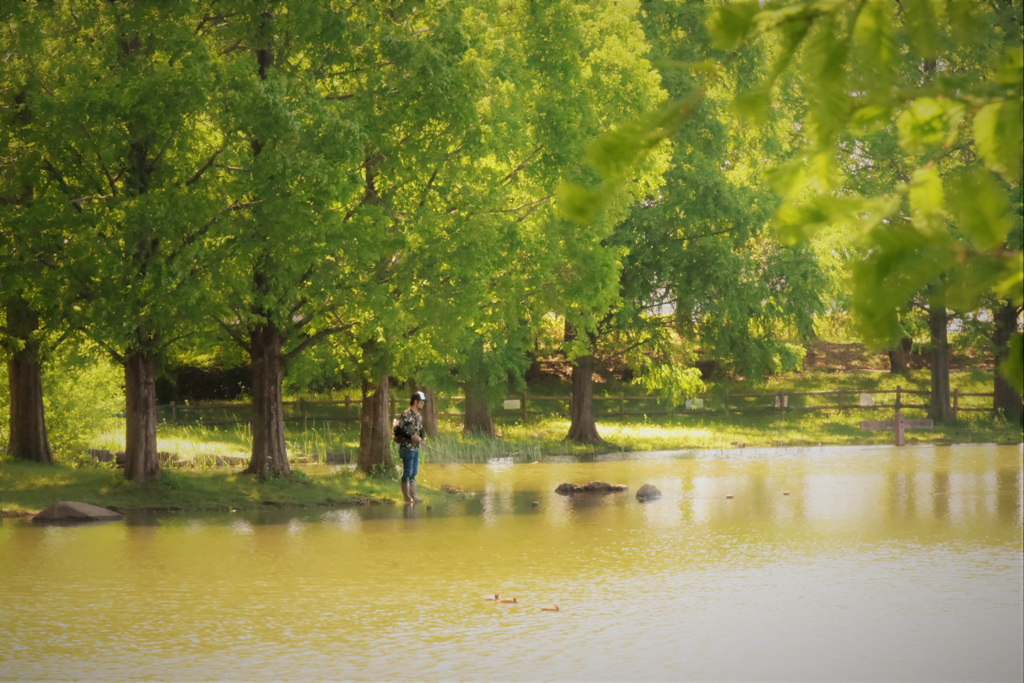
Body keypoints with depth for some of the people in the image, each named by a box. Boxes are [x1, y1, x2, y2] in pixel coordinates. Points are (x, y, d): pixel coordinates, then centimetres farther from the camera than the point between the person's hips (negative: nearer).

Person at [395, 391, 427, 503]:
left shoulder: (419, 415, 13)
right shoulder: (406, 415, -15)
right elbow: (397, 430, -18)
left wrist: (422, 438, 3)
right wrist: (411, 436, -22)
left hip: (416, 448, 9)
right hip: (407, 447, -9)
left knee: (414, 473, 13)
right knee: (407, 473, -3)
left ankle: (413, 495, 20)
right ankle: (406, 496, 2)